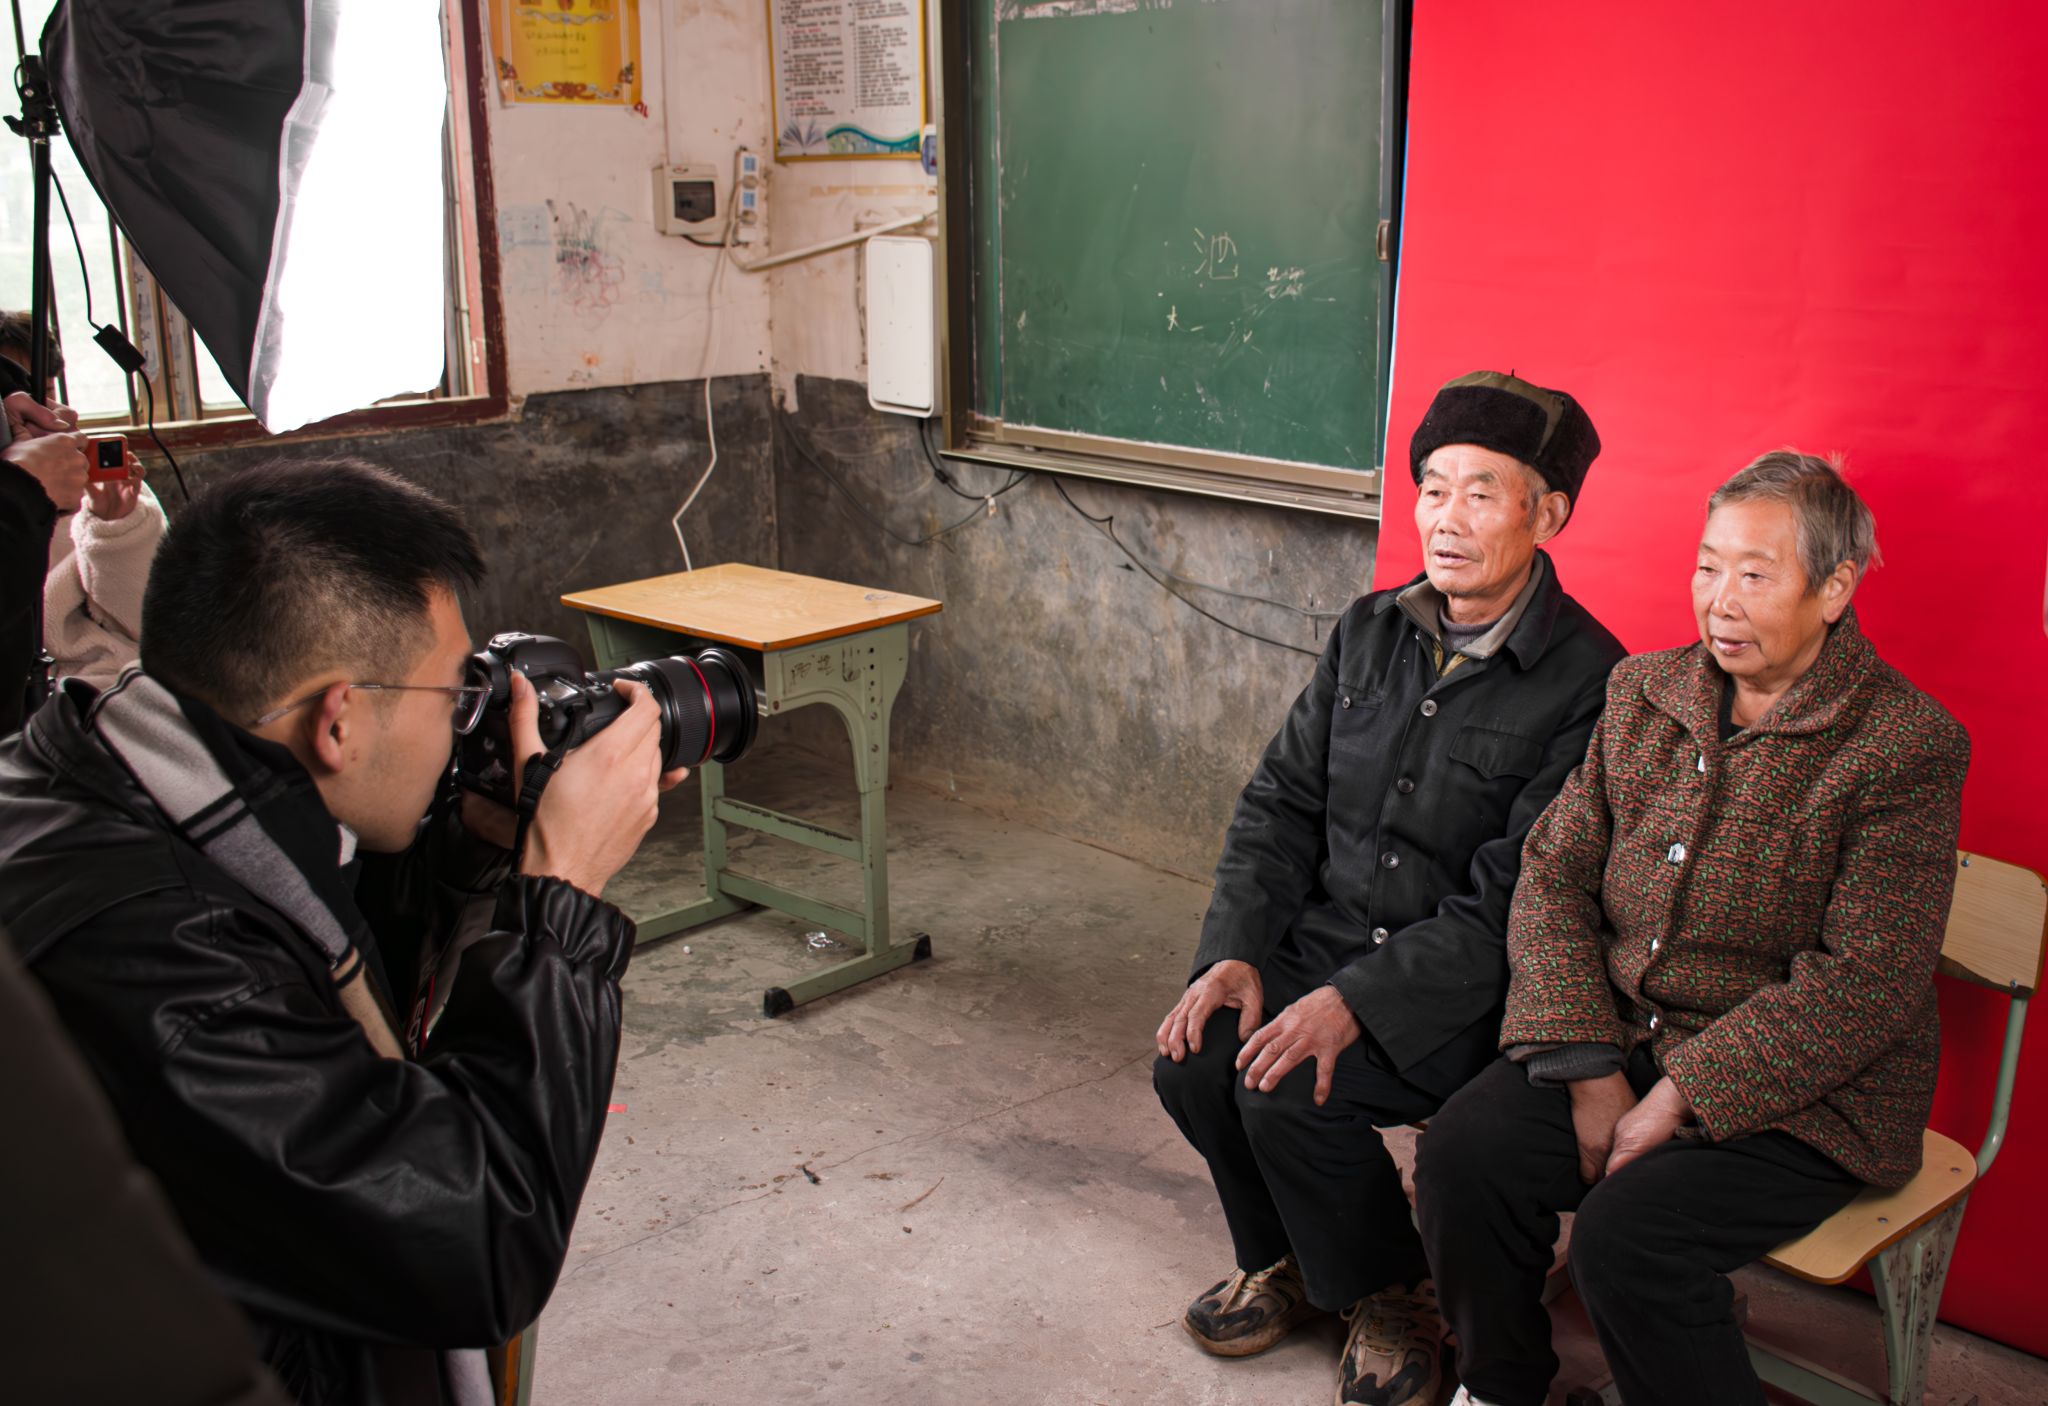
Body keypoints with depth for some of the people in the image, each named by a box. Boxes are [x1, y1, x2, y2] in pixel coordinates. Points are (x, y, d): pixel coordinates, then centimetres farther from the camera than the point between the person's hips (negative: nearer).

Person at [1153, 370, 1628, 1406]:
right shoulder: (1370, 632, 5)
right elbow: (1282, 802, 7)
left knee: (1288, 1089, -26)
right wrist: (1236, 951, -8)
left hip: (1465, 989, -6)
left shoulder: (1588, 682, -15)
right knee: (1194, 1059, -16)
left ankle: (1392, 1298, 6)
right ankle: (1283, 1262, 15)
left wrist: (1355, 1002, -25)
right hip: (1324, 937, 6)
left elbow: (1509, 902, -19)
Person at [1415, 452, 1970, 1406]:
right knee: (1462, 1152, -15)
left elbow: (1865, 982, -17)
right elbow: (1554, 872, 3)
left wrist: (1680, 1098, -19)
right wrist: (1588, 1068, -9)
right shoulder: (1643, 693, 7)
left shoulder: (1906, 745, -12)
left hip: (1801, 1096, -5)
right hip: (1622, 1041, 5)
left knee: (1626, 1237, -27)